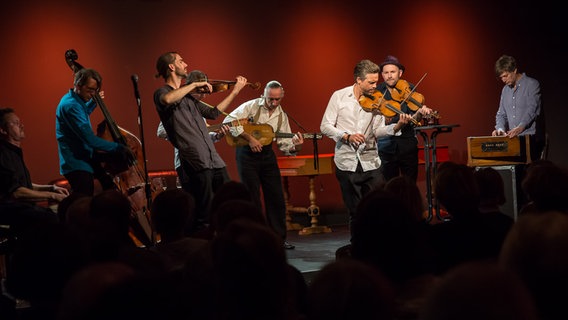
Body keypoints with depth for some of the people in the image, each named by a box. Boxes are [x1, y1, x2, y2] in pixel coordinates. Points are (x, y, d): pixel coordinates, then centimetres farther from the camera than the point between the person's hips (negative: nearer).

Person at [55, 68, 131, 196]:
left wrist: (93, 103, 20)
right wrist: (118, 147, -23)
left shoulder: (73, 100, 9)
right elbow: (90, 139, -28)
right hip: (77, 166, -10)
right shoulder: (71, 105, -22)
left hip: (85, 158, 10)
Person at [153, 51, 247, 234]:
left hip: (214, 160, 8)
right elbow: (168, 99, -27)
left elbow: (213, 113, 31)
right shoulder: (161, 93, -1)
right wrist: (194, 85, -16)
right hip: (196, 162, -8)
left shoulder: (188, 97, 23)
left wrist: (235, 91, 29)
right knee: (204, 218, -8)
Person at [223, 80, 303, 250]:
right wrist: (249, 138, -22)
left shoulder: (282, 116, 6)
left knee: (276, 197, 4)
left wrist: (295, 147, -19)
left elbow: (284, 144, 4)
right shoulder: (251, 106, -9)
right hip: (247, 153, -5)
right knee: (252, 199, -1)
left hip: (267, 155, 5)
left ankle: (279, 238, 14)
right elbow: (228, 121, -18)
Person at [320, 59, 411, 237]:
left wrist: (397, 126, -19)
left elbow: (377, 131, -1)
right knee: (355, 211, 5)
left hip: (370, 162, 2)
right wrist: (347, 136, -17)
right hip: (346, 163, -1)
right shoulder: (339, 97, -1)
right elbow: (325, 126, -2)